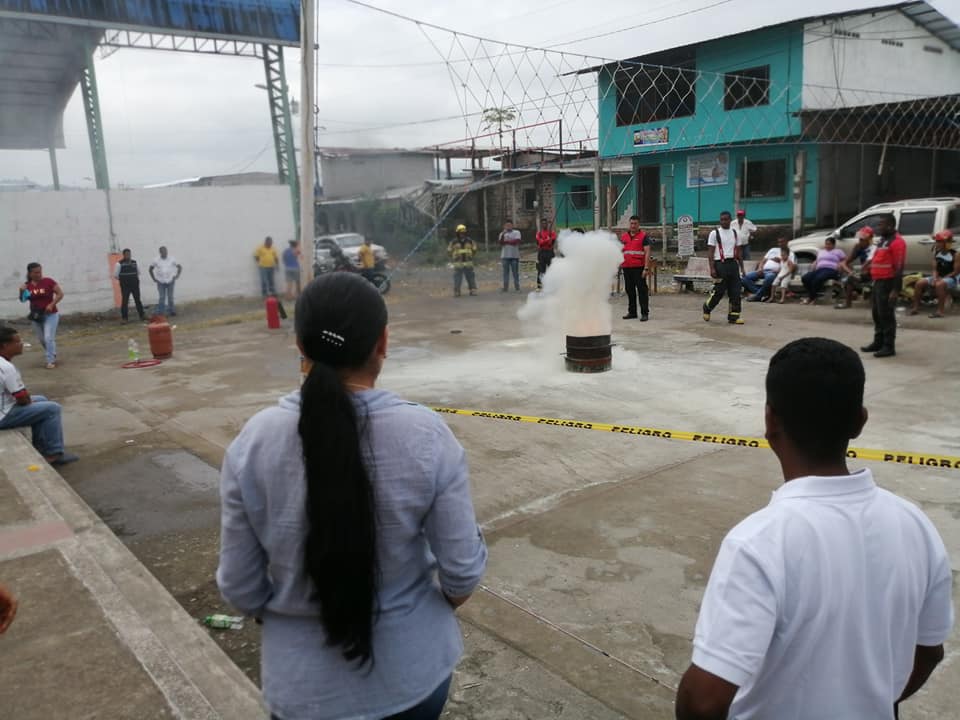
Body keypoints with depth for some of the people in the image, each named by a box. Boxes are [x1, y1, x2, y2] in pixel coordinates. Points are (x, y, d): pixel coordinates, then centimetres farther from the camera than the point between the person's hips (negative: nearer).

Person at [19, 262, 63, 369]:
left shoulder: (49, 281, -11)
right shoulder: (27, 285, 0)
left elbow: (60, 294, -8)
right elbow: (23, 300, 4)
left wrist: (52, 305, -19)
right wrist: (22, 291, -15)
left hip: (50, 314, -5)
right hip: (36, 315, 5)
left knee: (49, 338, -12)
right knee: (41, 339, 15)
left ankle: (51, 361, -2)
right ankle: (52, 355, 37)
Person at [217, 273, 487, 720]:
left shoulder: (254, 442, -16)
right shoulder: (425, 434, -19)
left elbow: (240, 587, -7)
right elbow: (462, 571, -12)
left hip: (305, 682, 1)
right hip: (413, 669, 0)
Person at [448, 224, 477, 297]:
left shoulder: (470, 241, 6)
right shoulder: (454, 242, -2)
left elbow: (474, 250, 20)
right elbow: (449, 251, 8)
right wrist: (454, 258, 7)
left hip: (468, 264, 2)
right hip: (458, 264, -2)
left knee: (471, 277, 3)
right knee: (457, 279, -3)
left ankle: (473, 290, 10)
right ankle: (456, 292, 3)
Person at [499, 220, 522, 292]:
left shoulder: (516, 232, 4)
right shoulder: (502, 234, 12)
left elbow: (516, 242, -10)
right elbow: (501, 242, -3)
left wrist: (506, 241, -2)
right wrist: (503, 234, -15)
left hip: (515, 255, -2)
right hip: (505, 256, 2)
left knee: (515, 272, 0)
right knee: (506, 272, 1)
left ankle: (517, 287, 4)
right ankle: (505, 287, 3)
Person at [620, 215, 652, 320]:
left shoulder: (643, 236, 0)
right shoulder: (623, 236, 14)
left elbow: (647, 252, -6)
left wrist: (645, 268, -13)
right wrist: (619, 263, 6)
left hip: (639, 268, -5)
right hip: (627, 268, 5)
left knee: (642, 290, -5)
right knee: (629, 290, 11)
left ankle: (645, 313, -2)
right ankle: (632, 312, 21)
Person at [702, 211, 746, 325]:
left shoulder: (734, 233, 12)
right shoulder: (715, 233, -2)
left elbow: (738, 251, 16)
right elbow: (710, 252, -5)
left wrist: (741, 267, 12)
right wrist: (712, 268, -13)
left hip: (733, 264, 5)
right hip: (721, 264, -5)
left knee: (735, 292, 1)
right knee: (719, 291, -4)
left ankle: (733, 316, 7)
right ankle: (707, 308, 21)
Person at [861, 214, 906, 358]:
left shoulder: (896, 241, -14)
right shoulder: (882, 240, 17)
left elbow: (899, 267, -18)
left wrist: (895, 290, -22)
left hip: (888, 283, -10)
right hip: (878, 282, 10)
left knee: (886, 315, -6)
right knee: (877, 314, 14)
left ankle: (889, 347, -1)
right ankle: (878, 343, 24)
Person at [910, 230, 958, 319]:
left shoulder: (955, 255, -11)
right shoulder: (937, 253, 6)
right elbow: (935, 269, 8)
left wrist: (942, 278, -19)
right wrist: (935, 278, -12)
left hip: (950, 278, -7)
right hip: (938, 277, 7)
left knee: (939, 284, -39)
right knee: (919, 283, -11)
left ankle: (940, 311, -38)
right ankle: (915, 308, -7)